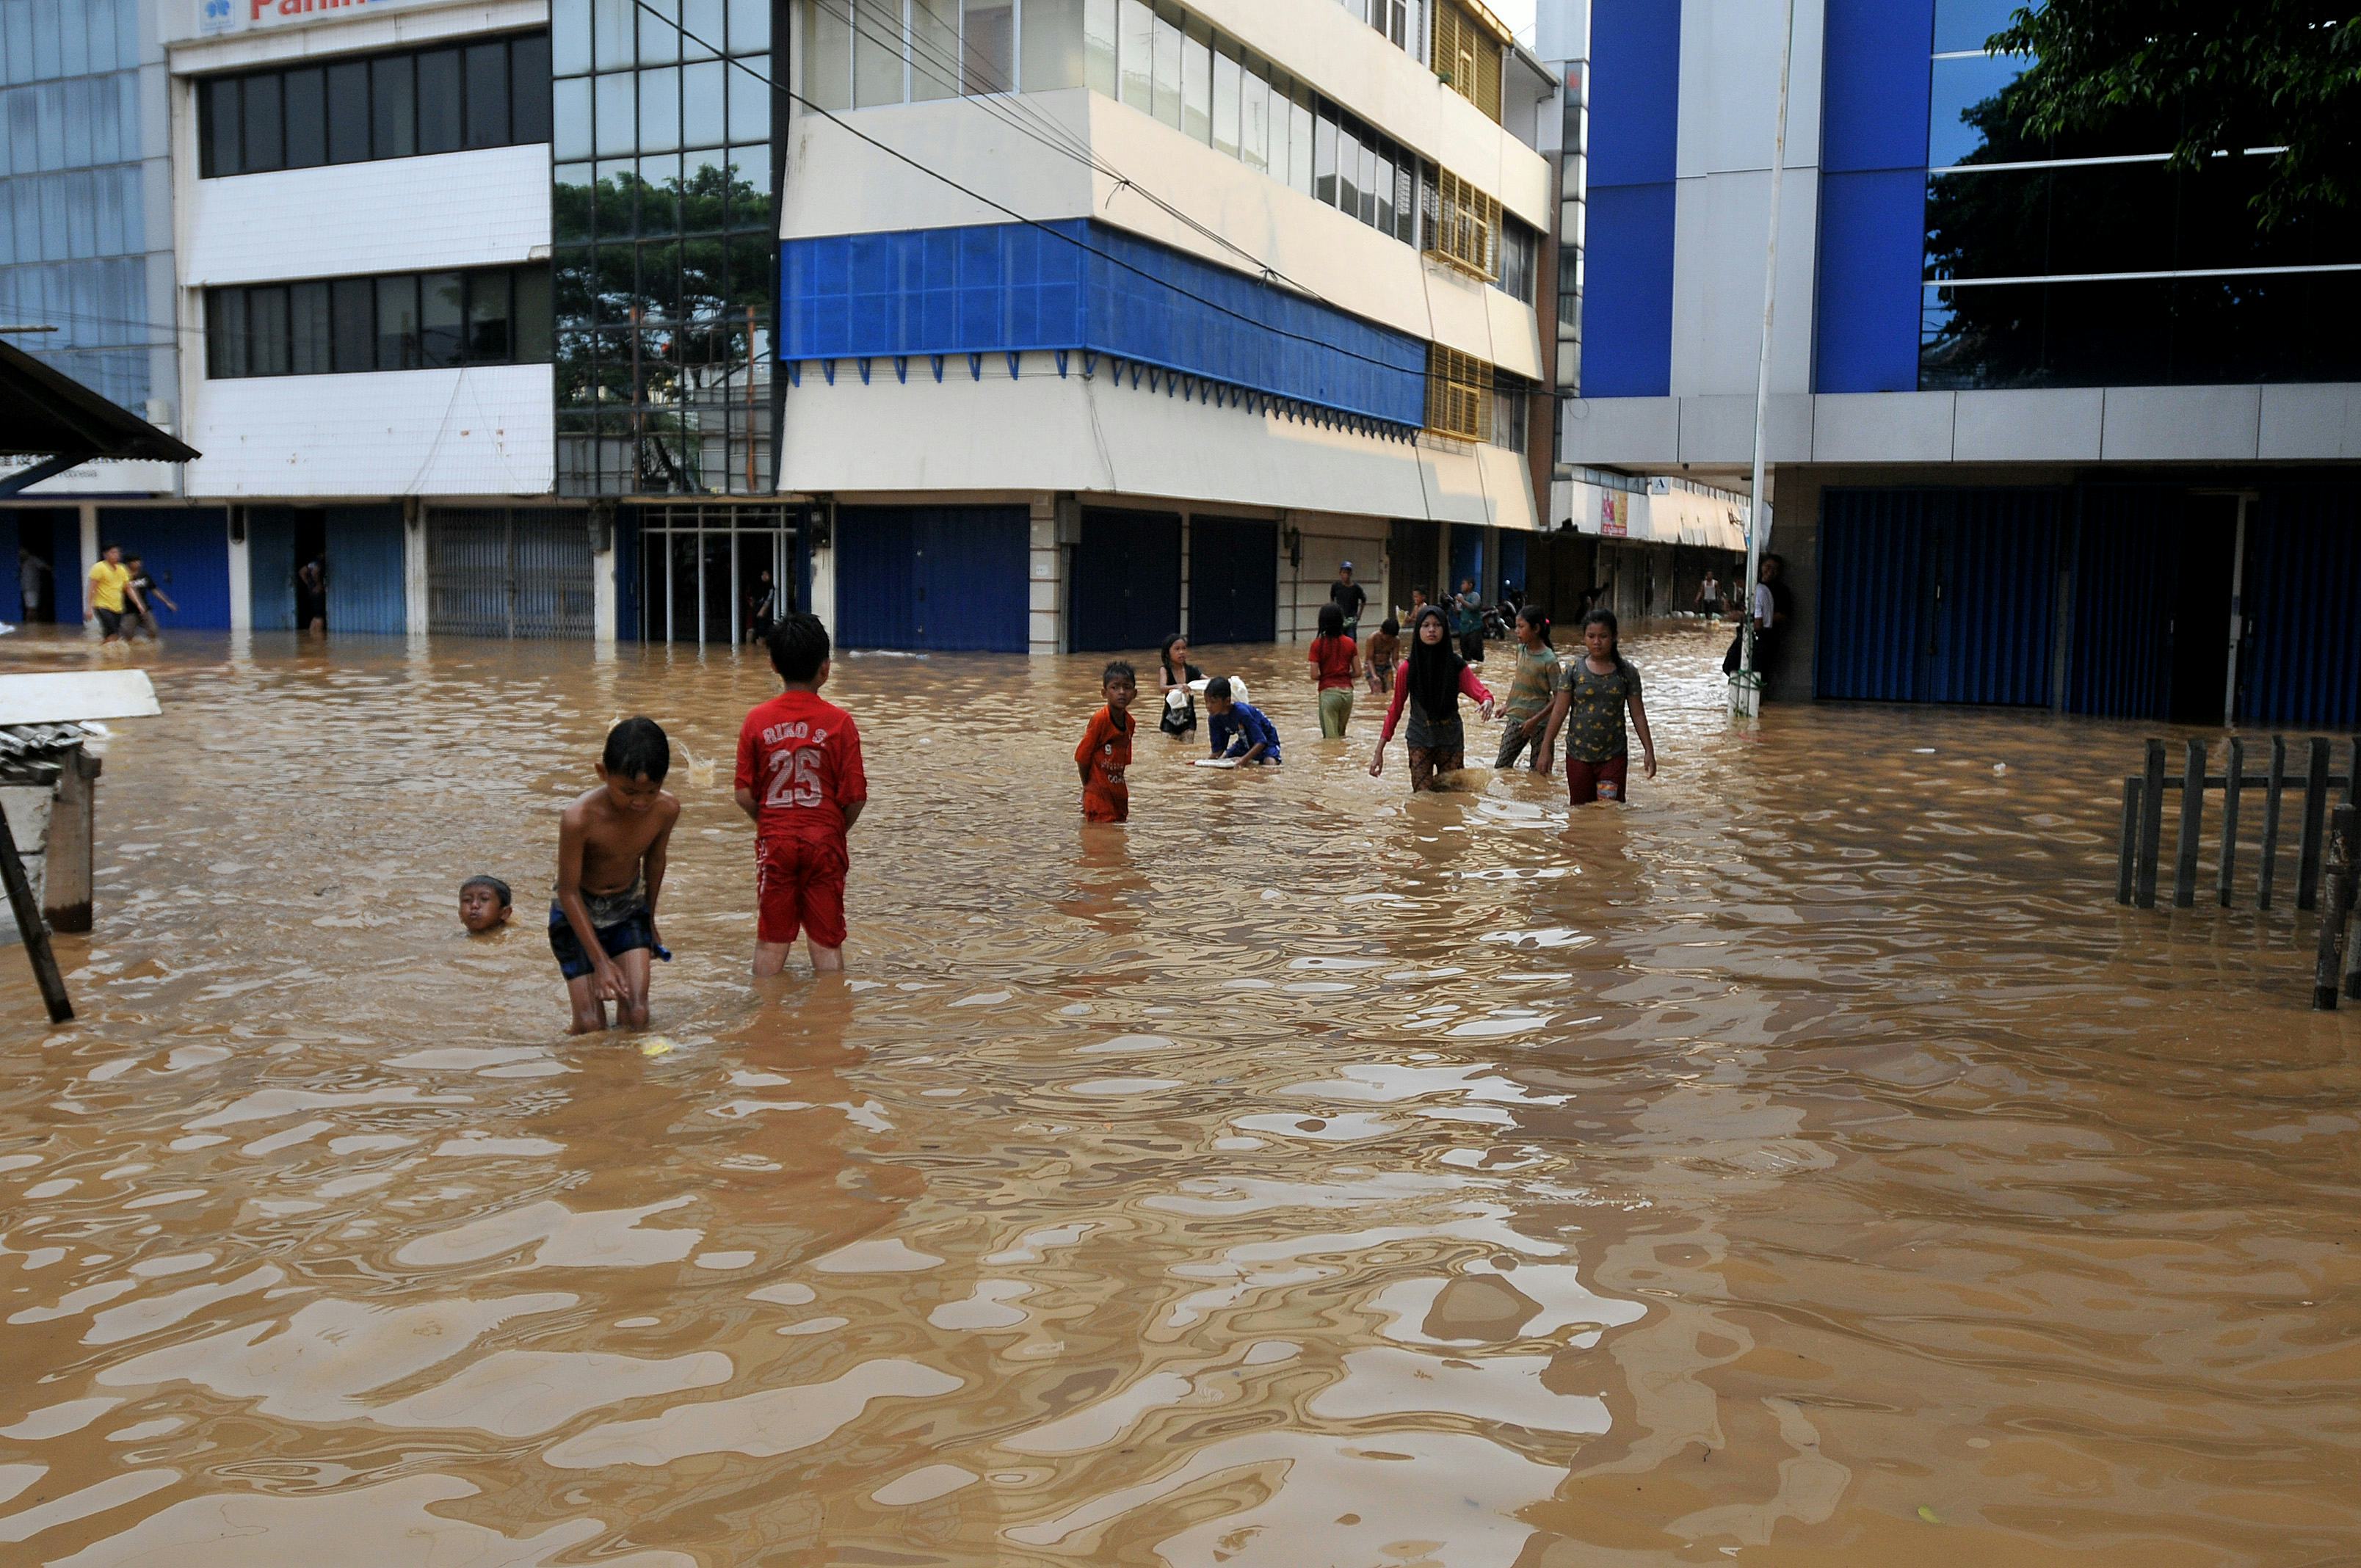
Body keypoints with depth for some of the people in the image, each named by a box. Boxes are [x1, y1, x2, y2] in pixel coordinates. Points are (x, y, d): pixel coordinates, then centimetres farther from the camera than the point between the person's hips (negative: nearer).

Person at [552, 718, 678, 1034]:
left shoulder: (666, 809, -17)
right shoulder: (580, 818, -31)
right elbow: (568, 891, -21)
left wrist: (649, 918, 18)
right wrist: (601, 961, -22)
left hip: (629, 910, 3)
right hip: (578, 915, -3)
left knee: (636, 1016, -7)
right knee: (591, 1026, -7)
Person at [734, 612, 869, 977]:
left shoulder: (757, 721, -4)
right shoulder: (840, 722, -9)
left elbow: (744, 795, -4)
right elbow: (855, 796, -9)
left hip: (775, 841, 1)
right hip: (824, 841, -1)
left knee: (772, 942, 11)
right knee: (826, 942, 8)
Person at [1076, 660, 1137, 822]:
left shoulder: (1129, 722, 4)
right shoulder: (1100, 719, -16)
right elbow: (1082, 756, -12)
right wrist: (1088, 786, -4)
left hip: (1119, 792, 7)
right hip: (1098, 794, -7)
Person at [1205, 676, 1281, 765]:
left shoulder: (1242, 712, -35)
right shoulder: (1215, 719, -16)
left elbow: (1261, 742, -36)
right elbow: (1218, 748, -8)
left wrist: (1244, 759, -49)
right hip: (1245, 742, 7)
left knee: (1270, 763, -33)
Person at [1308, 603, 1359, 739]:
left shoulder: (1318, 644, -7)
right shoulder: (1349, 643, 2)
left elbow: (1314, 675, -11)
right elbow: (1358, 673, 2)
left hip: (1328, 692, -4)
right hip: (1347, 692, 4)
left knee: (1331, 738, 1)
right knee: (1341, 735, 21)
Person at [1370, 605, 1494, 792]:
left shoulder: (1456, 665, -6)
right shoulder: (1408, 668, -8)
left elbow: (1477, 690, -18)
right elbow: (1395, 710, -2)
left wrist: (1487, 701, -44)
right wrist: (1379, 752, -5)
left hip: (1451, 739, 1)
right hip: (1420, 739, -1)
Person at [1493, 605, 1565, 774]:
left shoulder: (1549, 660, -17)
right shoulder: (1521, 649, 3)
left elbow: (1558, 698, -15)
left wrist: (1535, 720, -19)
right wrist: (1508, 706, 17)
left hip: (1540, 724, -6)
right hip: (1516, 720, 6)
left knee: (1539, 771, 4)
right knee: (1501, 767, 4)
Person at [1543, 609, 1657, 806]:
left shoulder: (1626, 673, 0)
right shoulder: (1574, 670, -1)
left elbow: (1638, 715, 4)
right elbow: (1559, 711, 1)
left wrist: (1649, 751, 1)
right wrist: (1545, 748, -1)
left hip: (1614, 756, -1)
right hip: (1578, 755, 1)